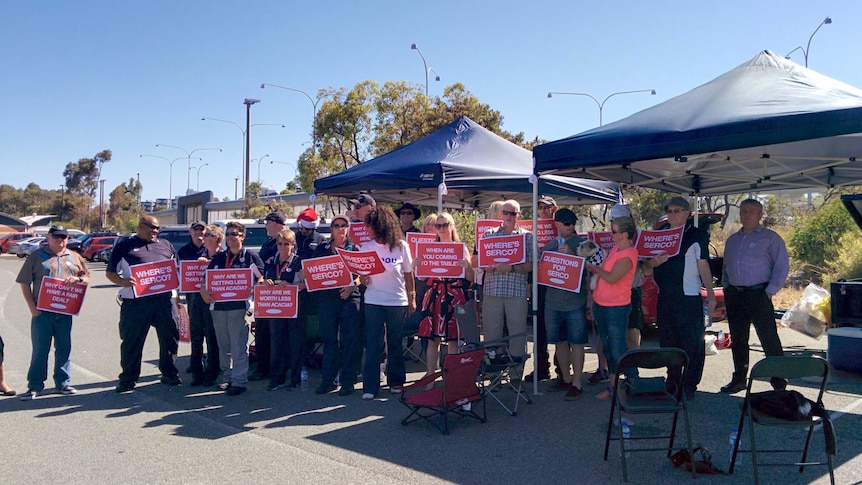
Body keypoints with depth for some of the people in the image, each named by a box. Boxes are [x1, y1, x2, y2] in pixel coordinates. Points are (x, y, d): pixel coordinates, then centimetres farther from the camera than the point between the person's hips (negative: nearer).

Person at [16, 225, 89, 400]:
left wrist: (78, 279, -10)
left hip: (65, 311, 3)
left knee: (64, 348, 9)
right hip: (42, 311, -2)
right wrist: (32, 307, -7)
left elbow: (87, 277, 14)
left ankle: (63, 383, 19)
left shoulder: (75, 257, 12)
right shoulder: (36, 256, 3)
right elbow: (24, 283, 1)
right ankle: (34, 386, 11)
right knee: (40, 349, 2)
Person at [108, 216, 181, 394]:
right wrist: (122, 282, -16)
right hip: (135, 302, -3)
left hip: (163, 300, 3)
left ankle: (169, 374, 21)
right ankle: (128, 379, 16)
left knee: (170, 337, 7)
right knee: (132, 341, 4)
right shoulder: (125, 246, 7)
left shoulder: (166, 245, 17)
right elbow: (110, 272, 6)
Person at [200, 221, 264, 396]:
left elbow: (261, 278, 0)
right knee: (223, 345, 13)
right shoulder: (219, 257, 15)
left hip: (239, 307, -5)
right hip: (218, 305, 5)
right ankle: (227, 377, 25)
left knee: (239, 346, -5)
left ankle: (239, 381, 0)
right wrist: (203, 290, -3)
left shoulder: (251, 256, 2)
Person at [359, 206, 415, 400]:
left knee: (395, 343, 8)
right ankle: (370, 387, 3)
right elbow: (362, 274, 11)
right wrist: (362, 280, -11)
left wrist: (412, 298, 3)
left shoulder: (401, 246, -2)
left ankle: (396, 381, 22)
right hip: (373, 301, 1)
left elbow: (408, 274, 4)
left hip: (398, 301, -1)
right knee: (373, 345, -1)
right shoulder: (366, 247, 4)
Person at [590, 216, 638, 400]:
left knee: (618, 350, -3)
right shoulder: (615, 248, 10)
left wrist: (593, 266, -12)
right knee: (607, 347, 16)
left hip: (617, 307, -9)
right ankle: (612, 385, 26)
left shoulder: (628, 255, -19)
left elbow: (611, 278, -25)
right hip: (601, 304, 9)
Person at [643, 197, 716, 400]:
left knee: (692, 343, -1)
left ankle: (689, 386, 8)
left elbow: (703, 265, -2)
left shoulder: (697, 235, 0)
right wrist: (654, 261, -10)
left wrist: (710, 293, -8)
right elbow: (647, 263, 14)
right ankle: (672, 382, 23)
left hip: (689, 298, -5)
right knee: (667, 342, 11)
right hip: (664, 297, 6)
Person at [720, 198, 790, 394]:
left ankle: (779, 381, 2)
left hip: (758, 294, -6)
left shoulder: (770, 238, 1)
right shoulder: (732, 240, 19)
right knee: (738, 339, 10)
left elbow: (782, 266, -5)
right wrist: (726, 287, 11)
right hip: (734, 295, 6)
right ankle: (739, 379, 19)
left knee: (769, 339, -6)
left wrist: (770, 291, -11)